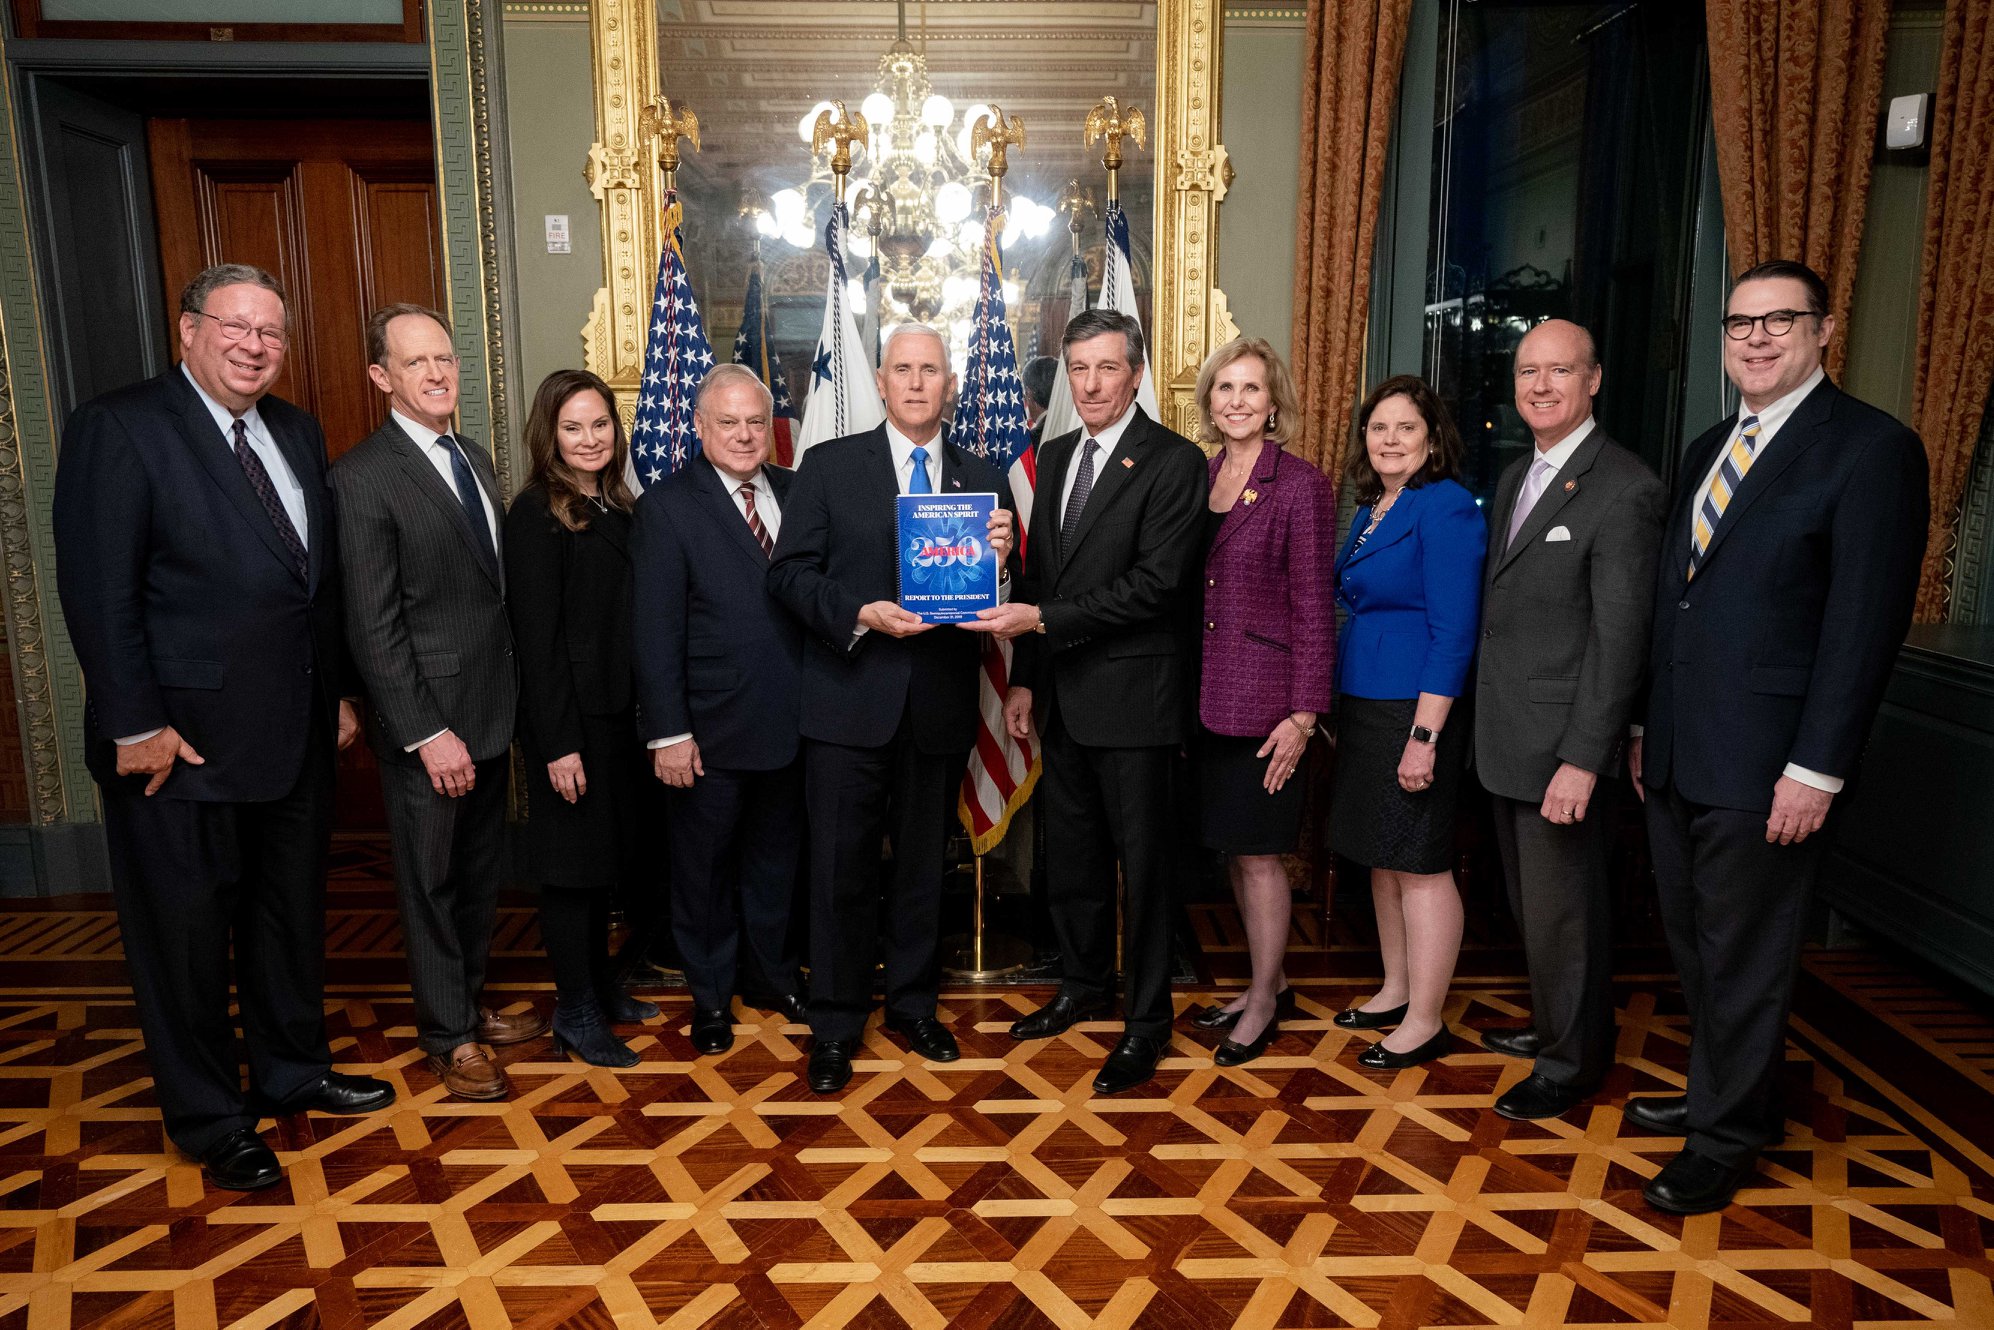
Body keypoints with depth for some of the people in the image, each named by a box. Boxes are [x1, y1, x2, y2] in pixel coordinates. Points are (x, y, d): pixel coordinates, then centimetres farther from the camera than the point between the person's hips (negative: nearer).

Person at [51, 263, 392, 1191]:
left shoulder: (296, 433, 10)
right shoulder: (119, 427, -11)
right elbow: (98, 589, -15)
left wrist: (339, 692, 11)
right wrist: (136, 723, -17)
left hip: (295, 732, 7)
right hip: (181, 742, -6)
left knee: (293, 912, 19)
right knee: (185, 933, 9)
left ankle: (294, 1071, 39)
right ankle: (212, 1122, 26)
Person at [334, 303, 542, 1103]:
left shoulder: (473, 459, 10)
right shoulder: (363, 478, -14)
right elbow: (373, 626, -17)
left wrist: (508, 696, 6)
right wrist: (428, 732, -19)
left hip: (490, 710, 7)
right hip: (427, 722, -7)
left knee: (480, 873, 18)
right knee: (432, 883, 9)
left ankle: (468, 1003, 36)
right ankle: (448, 1036, 25)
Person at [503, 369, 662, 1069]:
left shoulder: (616, 506, 10)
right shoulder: (536, 515, -13)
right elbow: (535, 637, -16)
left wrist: (645, 712, 8)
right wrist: (558, 743, -19)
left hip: (618, 711, 8)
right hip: (571, 716, -8)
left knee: (608, 852, 17)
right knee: (572, 861, 3)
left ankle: (600, 985, 33)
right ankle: (576, 1014, 16)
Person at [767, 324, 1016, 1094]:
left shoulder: (982, 480, 8)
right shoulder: (829, 466, 1)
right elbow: (789, 573, -4)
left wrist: (999, 561, -15)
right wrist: (860, 613, -18)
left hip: (940, 706, 3)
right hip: (849, 700, -2)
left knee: (924, 864, 15)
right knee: (841, 868, 5)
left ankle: (913, 1005, 33)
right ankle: (836, 1024, 21)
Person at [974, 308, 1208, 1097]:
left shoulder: (1173, 462, -10)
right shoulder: (1054, 456, 13)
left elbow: (1156, 580, -19)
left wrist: (1044, 619, -21)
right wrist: (1024, 676, 11)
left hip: (1132, 698, -7)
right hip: (1062, 697, 7)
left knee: (1142, 860, 4)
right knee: (1070, 853, 17)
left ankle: (1146, 1021, 19)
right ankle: (1083, 987, 36)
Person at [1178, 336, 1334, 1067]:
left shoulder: (1301, 485, -8)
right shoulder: (1197, 476, 8)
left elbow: (1314, 606, -10)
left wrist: (1303, 713, -13)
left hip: (1262, 694, -6)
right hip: (1204, 694, 6)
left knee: (1257, 850, 3)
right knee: (1230, 847, 14)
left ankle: (1264, 1002, 22)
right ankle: (1266, 983, 32)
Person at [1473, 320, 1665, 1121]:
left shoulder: (1624, 489, -15)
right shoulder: (1514, 478, 12)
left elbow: (1619, 639, -18)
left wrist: (1582, 759, -21)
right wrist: (1486, 726, 11)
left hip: (1562, 745, -8)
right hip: (1507, 740, 8)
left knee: (1562, 909, 5)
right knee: (1532, 900, 20)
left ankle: (1572, 1062, 24)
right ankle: (1553, 1027, 39)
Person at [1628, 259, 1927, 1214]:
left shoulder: (1871, 448, -10)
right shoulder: (1707, 450, 13)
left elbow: (1866, 624, -15)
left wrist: (1817, 770, -18)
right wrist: (1647, 726, 14)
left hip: (1765, 768, -7)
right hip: (1677, 757, 7)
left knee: (1744, 958, 7)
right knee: (1694, 944, 19)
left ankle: (1728, 1137, 25)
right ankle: (1716, 1091, 38)